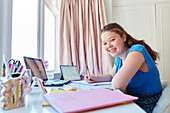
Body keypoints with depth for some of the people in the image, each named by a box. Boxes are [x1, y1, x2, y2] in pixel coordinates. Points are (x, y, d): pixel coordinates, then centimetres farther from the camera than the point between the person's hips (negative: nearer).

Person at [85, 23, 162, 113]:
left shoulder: (137, 51, -25)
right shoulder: (119, 58, 2)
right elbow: (111, 75, 17)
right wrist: (96, 78, -1)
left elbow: (117, 85, -32)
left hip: (144, 106, -7)